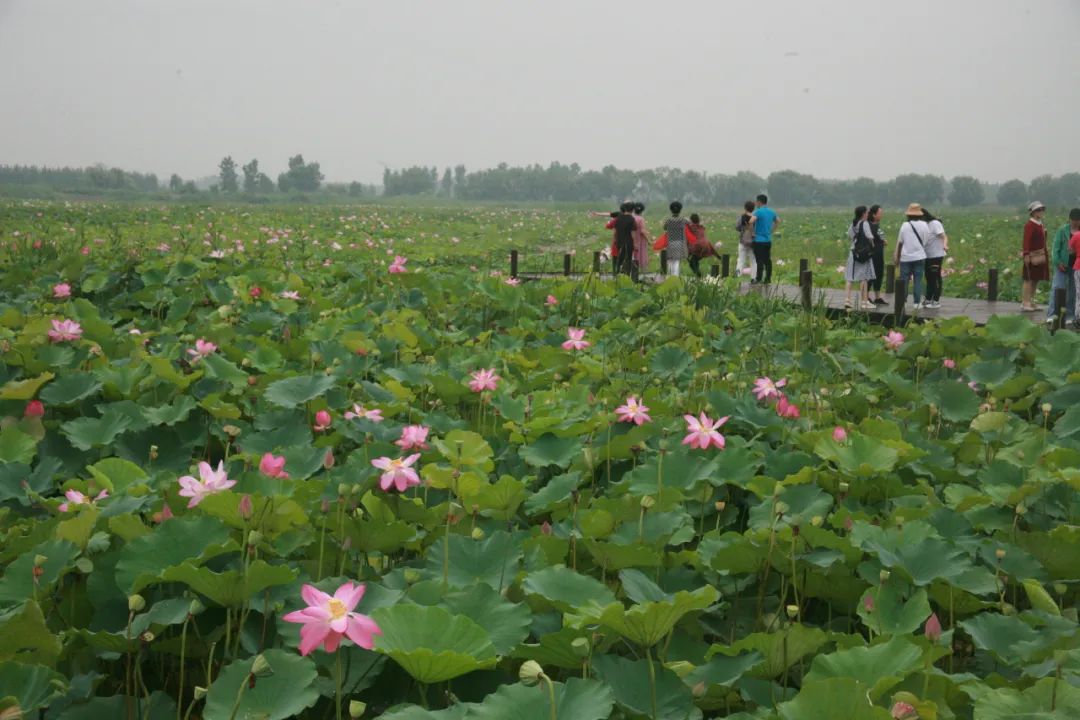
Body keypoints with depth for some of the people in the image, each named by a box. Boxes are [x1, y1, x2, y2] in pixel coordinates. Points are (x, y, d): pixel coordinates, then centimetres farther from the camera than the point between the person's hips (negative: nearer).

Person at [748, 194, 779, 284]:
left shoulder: (758, 212, -14)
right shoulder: (771, 212, 9)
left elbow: (751, 221, -30)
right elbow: (778, 221, 25)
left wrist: (752, 232, -15)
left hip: (759, 240, -7)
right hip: (768, 239, 7)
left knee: (760, 260, -5)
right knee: (767, 260, 10)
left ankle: (758, 279, -4)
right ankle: (768, 279, 12)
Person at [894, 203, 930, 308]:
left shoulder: (905, 225, -5)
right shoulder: (924, 225, -2)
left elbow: (900, 242, 0)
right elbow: (926, 241, 3)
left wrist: (897, 257, 9)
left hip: (906, 257, -1)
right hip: (919, 256, 1)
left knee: (904, 280, 5)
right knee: (918, 280, 5)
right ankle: (917, 302, 3)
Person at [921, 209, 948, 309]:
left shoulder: (935, 224, -14)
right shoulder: (924, 225, 11)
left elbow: (944, 236, -23)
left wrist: (945, 245, -41)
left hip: (936, 255, -8)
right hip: (927, 256, 8)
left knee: (936, 278, -3)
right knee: (929, 278, 13)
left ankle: (936, 301, 2)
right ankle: (928, 299, 21)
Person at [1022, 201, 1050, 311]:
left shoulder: (1041, 225, 15)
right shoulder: (1029, 225, -12)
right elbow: (1026, 241, -19)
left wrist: (1045, 255, 17)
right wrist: (1026, 255, -27)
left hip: (1041, 256, 9)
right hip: (1032, 256, -9)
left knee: (1036, 279, 11)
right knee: (1029, 279, -6)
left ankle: (1031, 302, 18)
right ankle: (1025, 303, -3)